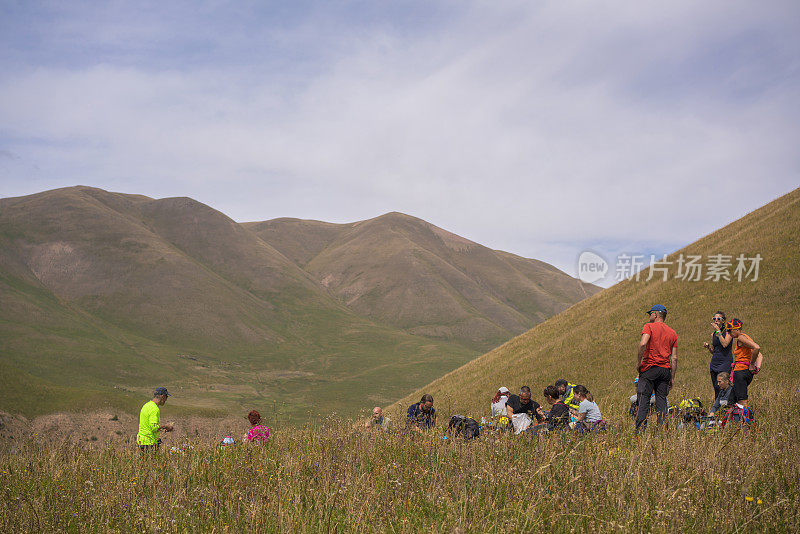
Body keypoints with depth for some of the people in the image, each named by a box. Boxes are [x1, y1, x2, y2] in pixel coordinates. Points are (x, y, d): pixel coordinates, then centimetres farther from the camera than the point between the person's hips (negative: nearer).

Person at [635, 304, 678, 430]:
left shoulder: (649, 326, 0)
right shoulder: (672, 333, 15)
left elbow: (643, 344, -19)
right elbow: (674, 358, 11)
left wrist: (638, 362, -9)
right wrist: (672, 378, 13)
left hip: (649, 368, -5)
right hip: (665, 369, 5)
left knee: (644, 399, -4)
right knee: (661, 400, 6)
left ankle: (640, 430, -10)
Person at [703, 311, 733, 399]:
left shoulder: (728, 331, -2)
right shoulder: (713, 335, 15)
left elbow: (725, 344, -20)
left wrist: (718, 330, -15)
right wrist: (708, 346, 2)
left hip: (725, 362, -7)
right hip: (714, 362, 7)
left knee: (720, 386, -17)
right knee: (716, 389, 5)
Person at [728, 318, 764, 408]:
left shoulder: (741, 338, -10)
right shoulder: (746, 337, 19)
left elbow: (757, 348, -26)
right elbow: (760, 355, 21)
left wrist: (751, 365, -16)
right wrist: (757, 367, 6)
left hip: (741, 371, -10)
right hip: (748, 372, 10)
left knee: (742, 402, -11)